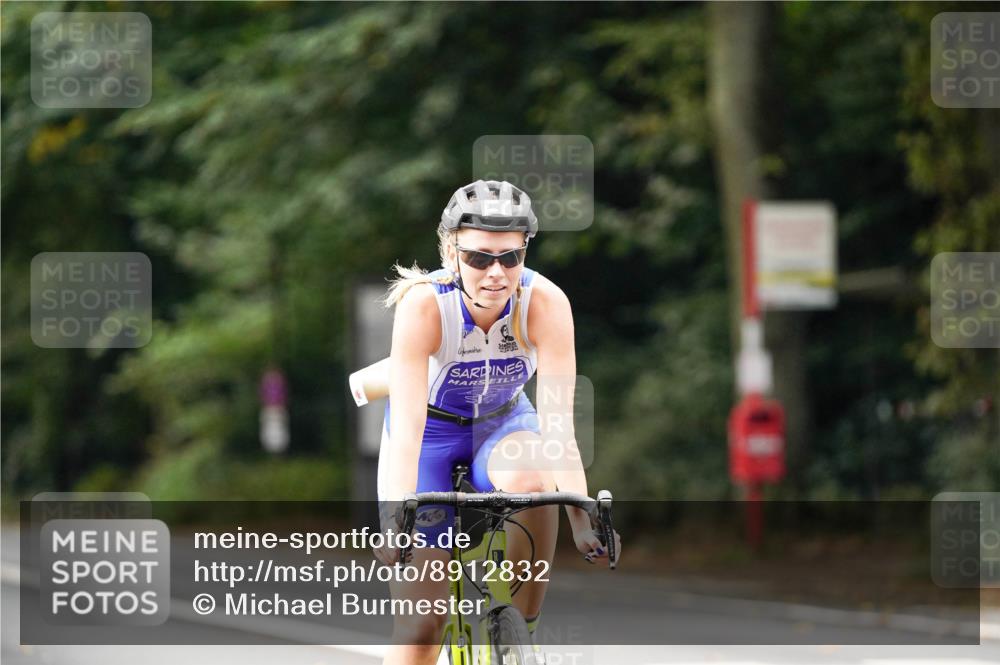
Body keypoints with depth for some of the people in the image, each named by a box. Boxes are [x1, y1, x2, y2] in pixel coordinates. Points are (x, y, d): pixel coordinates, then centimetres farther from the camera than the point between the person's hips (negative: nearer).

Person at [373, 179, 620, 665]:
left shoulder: (546, 303, -27)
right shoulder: (423, 305, -31)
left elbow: (557, 421, -31)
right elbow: (407, 424, -37)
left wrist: (582, 518, -41)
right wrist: (397, 519, -49)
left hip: (502, 423, 2)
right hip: (432, 430, -1)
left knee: (531, 478, -35)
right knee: (422, 624, -12)